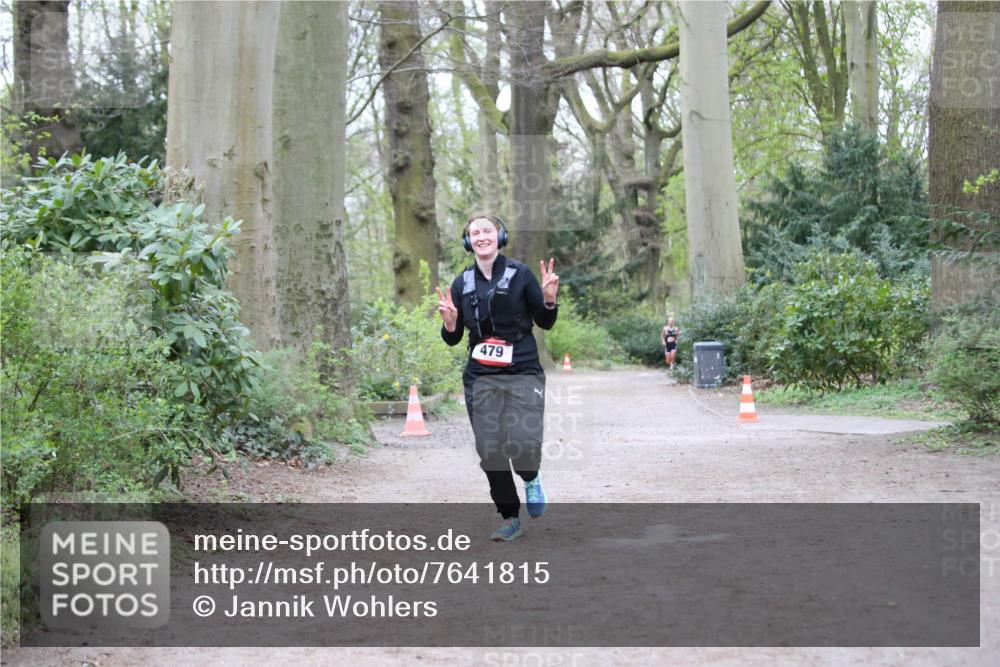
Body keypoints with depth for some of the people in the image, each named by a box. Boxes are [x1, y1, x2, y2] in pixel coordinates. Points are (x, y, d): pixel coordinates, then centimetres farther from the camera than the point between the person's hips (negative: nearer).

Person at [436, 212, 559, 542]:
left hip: (523, 374, -3)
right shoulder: (462, 284, 8)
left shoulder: (520, 274, 0)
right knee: (490, 452, -1)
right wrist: (449, 321, -9)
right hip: (481, 378, 3)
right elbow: (453, 339, 12)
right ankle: (510, 518, 18)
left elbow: (545, 322, 6)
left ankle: (531, 479, 16)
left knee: (524, 444, -20)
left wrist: (549, 299, -13)